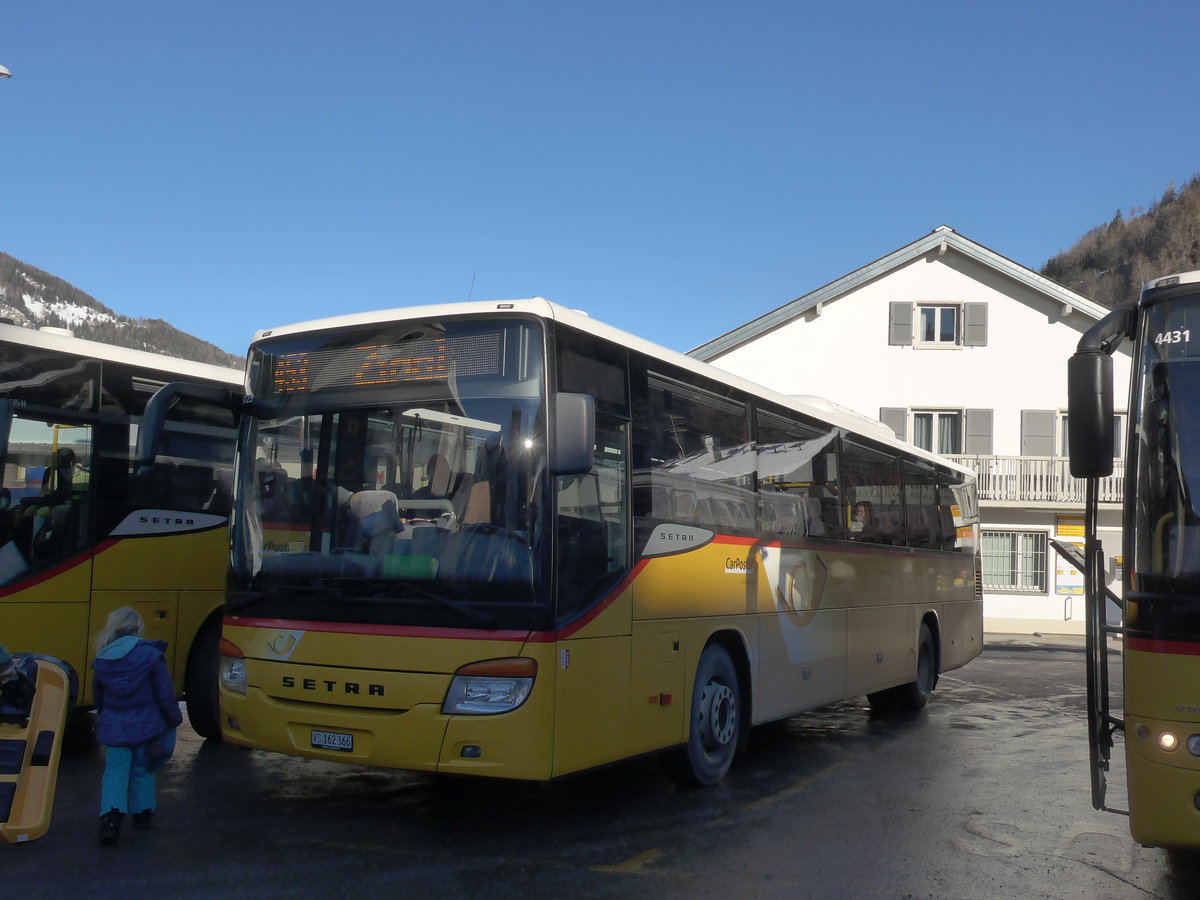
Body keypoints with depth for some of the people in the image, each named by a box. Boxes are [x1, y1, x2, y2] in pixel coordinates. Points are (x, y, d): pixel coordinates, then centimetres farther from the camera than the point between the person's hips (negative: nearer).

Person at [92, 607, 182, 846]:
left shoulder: (101, 660, 0)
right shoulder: (150, 654, -13)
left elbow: (98, 697, 13)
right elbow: (165, 694, -11)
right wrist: (174, 718, 4)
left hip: (113, 728, 2)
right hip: (146, 726, -2)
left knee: (115, 770, 7)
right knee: (143, 769, 15)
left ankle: (111, 815, -11)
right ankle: (143, 813, 25)